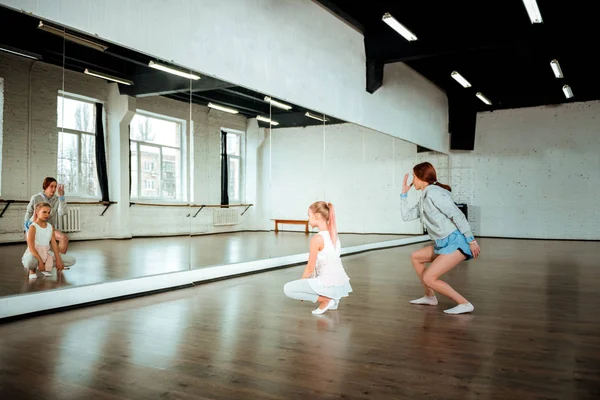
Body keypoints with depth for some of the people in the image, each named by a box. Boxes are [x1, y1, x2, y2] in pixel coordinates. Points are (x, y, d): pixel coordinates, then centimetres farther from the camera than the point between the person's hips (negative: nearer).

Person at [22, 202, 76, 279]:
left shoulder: (50, 227, 7)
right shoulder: (33, 227, -10)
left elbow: (54, 244, 1)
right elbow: (31, 247, -18)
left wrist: (58, 260, -10)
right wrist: (40, 261, -28)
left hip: (47, 254, 6)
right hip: (34, 254, -6)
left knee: (71, 260, -7)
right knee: (31, 261, -44)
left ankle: (46, 267, 5)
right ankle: (32, 270, -4)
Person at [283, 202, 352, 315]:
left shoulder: (317, 239, -16)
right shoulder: (333, 234, 8)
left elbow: (310, 268, -10)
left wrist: (301, 287, 6)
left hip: (328, 284, -8)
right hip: (342, 283, 8)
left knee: (288, 289, -5)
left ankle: (325, 299, -6)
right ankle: (333, 298, 17)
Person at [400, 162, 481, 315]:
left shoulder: (433, 193, -14)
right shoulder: (424, 199, 16)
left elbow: (457, 215, -19)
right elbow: (406, 216, 24)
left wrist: (472, 240, -20)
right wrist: (404, 193, 21)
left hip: (456, 242, -10)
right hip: (444, 243, 10)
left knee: (428, 278, -13)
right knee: (416, 257, 21)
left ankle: (465, 304, -8)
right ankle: (430, 297, 26)